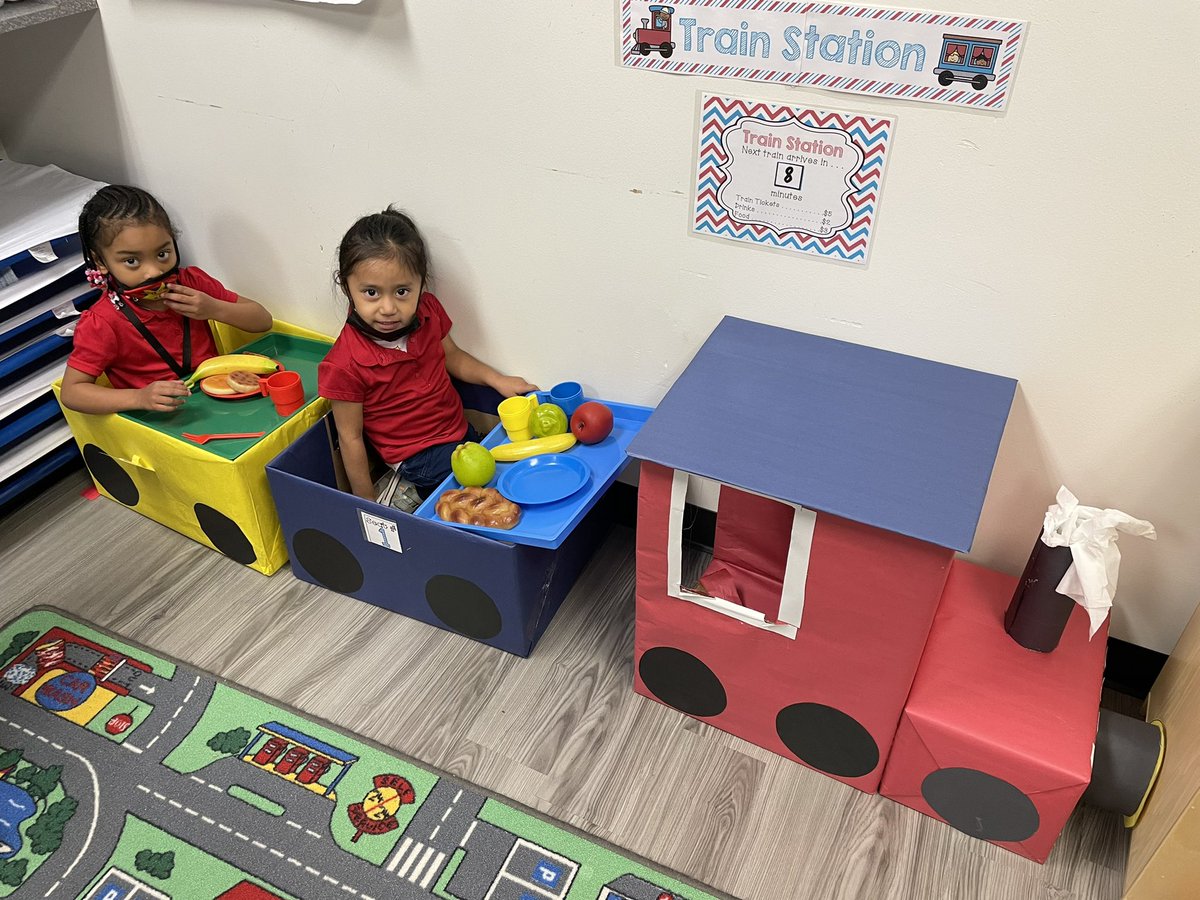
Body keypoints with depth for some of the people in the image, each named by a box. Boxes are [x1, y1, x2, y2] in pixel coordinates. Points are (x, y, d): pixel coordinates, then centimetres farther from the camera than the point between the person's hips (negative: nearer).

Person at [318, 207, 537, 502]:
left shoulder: (428, 312, -10)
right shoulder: (344, 366, -25)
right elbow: (350, 437, -16)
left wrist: (496, 379, -2)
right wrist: (366, 504, -10)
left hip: (461, 430, 6)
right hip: (418, 455, -6)